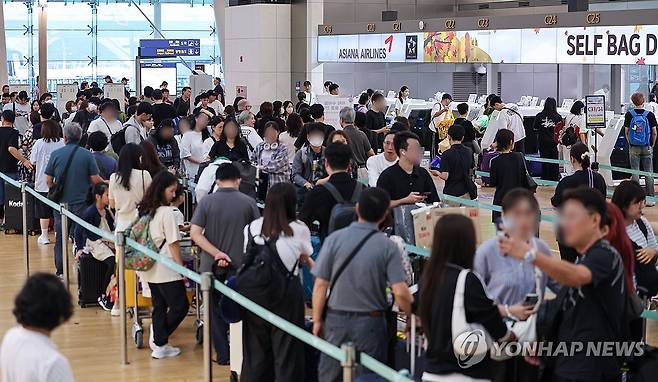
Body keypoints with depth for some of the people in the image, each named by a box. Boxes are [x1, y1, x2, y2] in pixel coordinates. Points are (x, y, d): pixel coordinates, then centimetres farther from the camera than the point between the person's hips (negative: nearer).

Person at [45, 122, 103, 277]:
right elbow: (95, 179, -8)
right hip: (81, 202, -1)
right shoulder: (87, 155, -8)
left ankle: (60, 272, 16)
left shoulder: (56, 154, -5)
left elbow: (48, 181, -1)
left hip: (61, 202, 1)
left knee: (60, 238, 12)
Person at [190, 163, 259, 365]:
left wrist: (217, 253, -15)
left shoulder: (206, 202, -5)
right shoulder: (248, 202, -6)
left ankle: (223, 355, 15)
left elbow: (195, 233, -13)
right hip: (241, 267, 0)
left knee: (217, 312, 12)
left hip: (212, 267, 0)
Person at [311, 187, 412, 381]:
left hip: (336, 321, 1)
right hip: (371, 322, -1)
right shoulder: (388, 247, -10)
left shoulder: (334, 239, -7)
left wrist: (317, 320, 5)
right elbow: (400, 292, -14)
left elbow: (320, 285, -5)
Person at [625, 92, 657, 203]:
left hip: (634, 148, 0)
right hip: (647, 147, 0)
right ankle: (650, 198, 8)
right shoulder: (650, 115, -8)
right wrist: (652, 145, 11)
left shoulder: (629, 114, -6)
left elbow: (627, 132, -1)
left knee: (635, 172, 6)